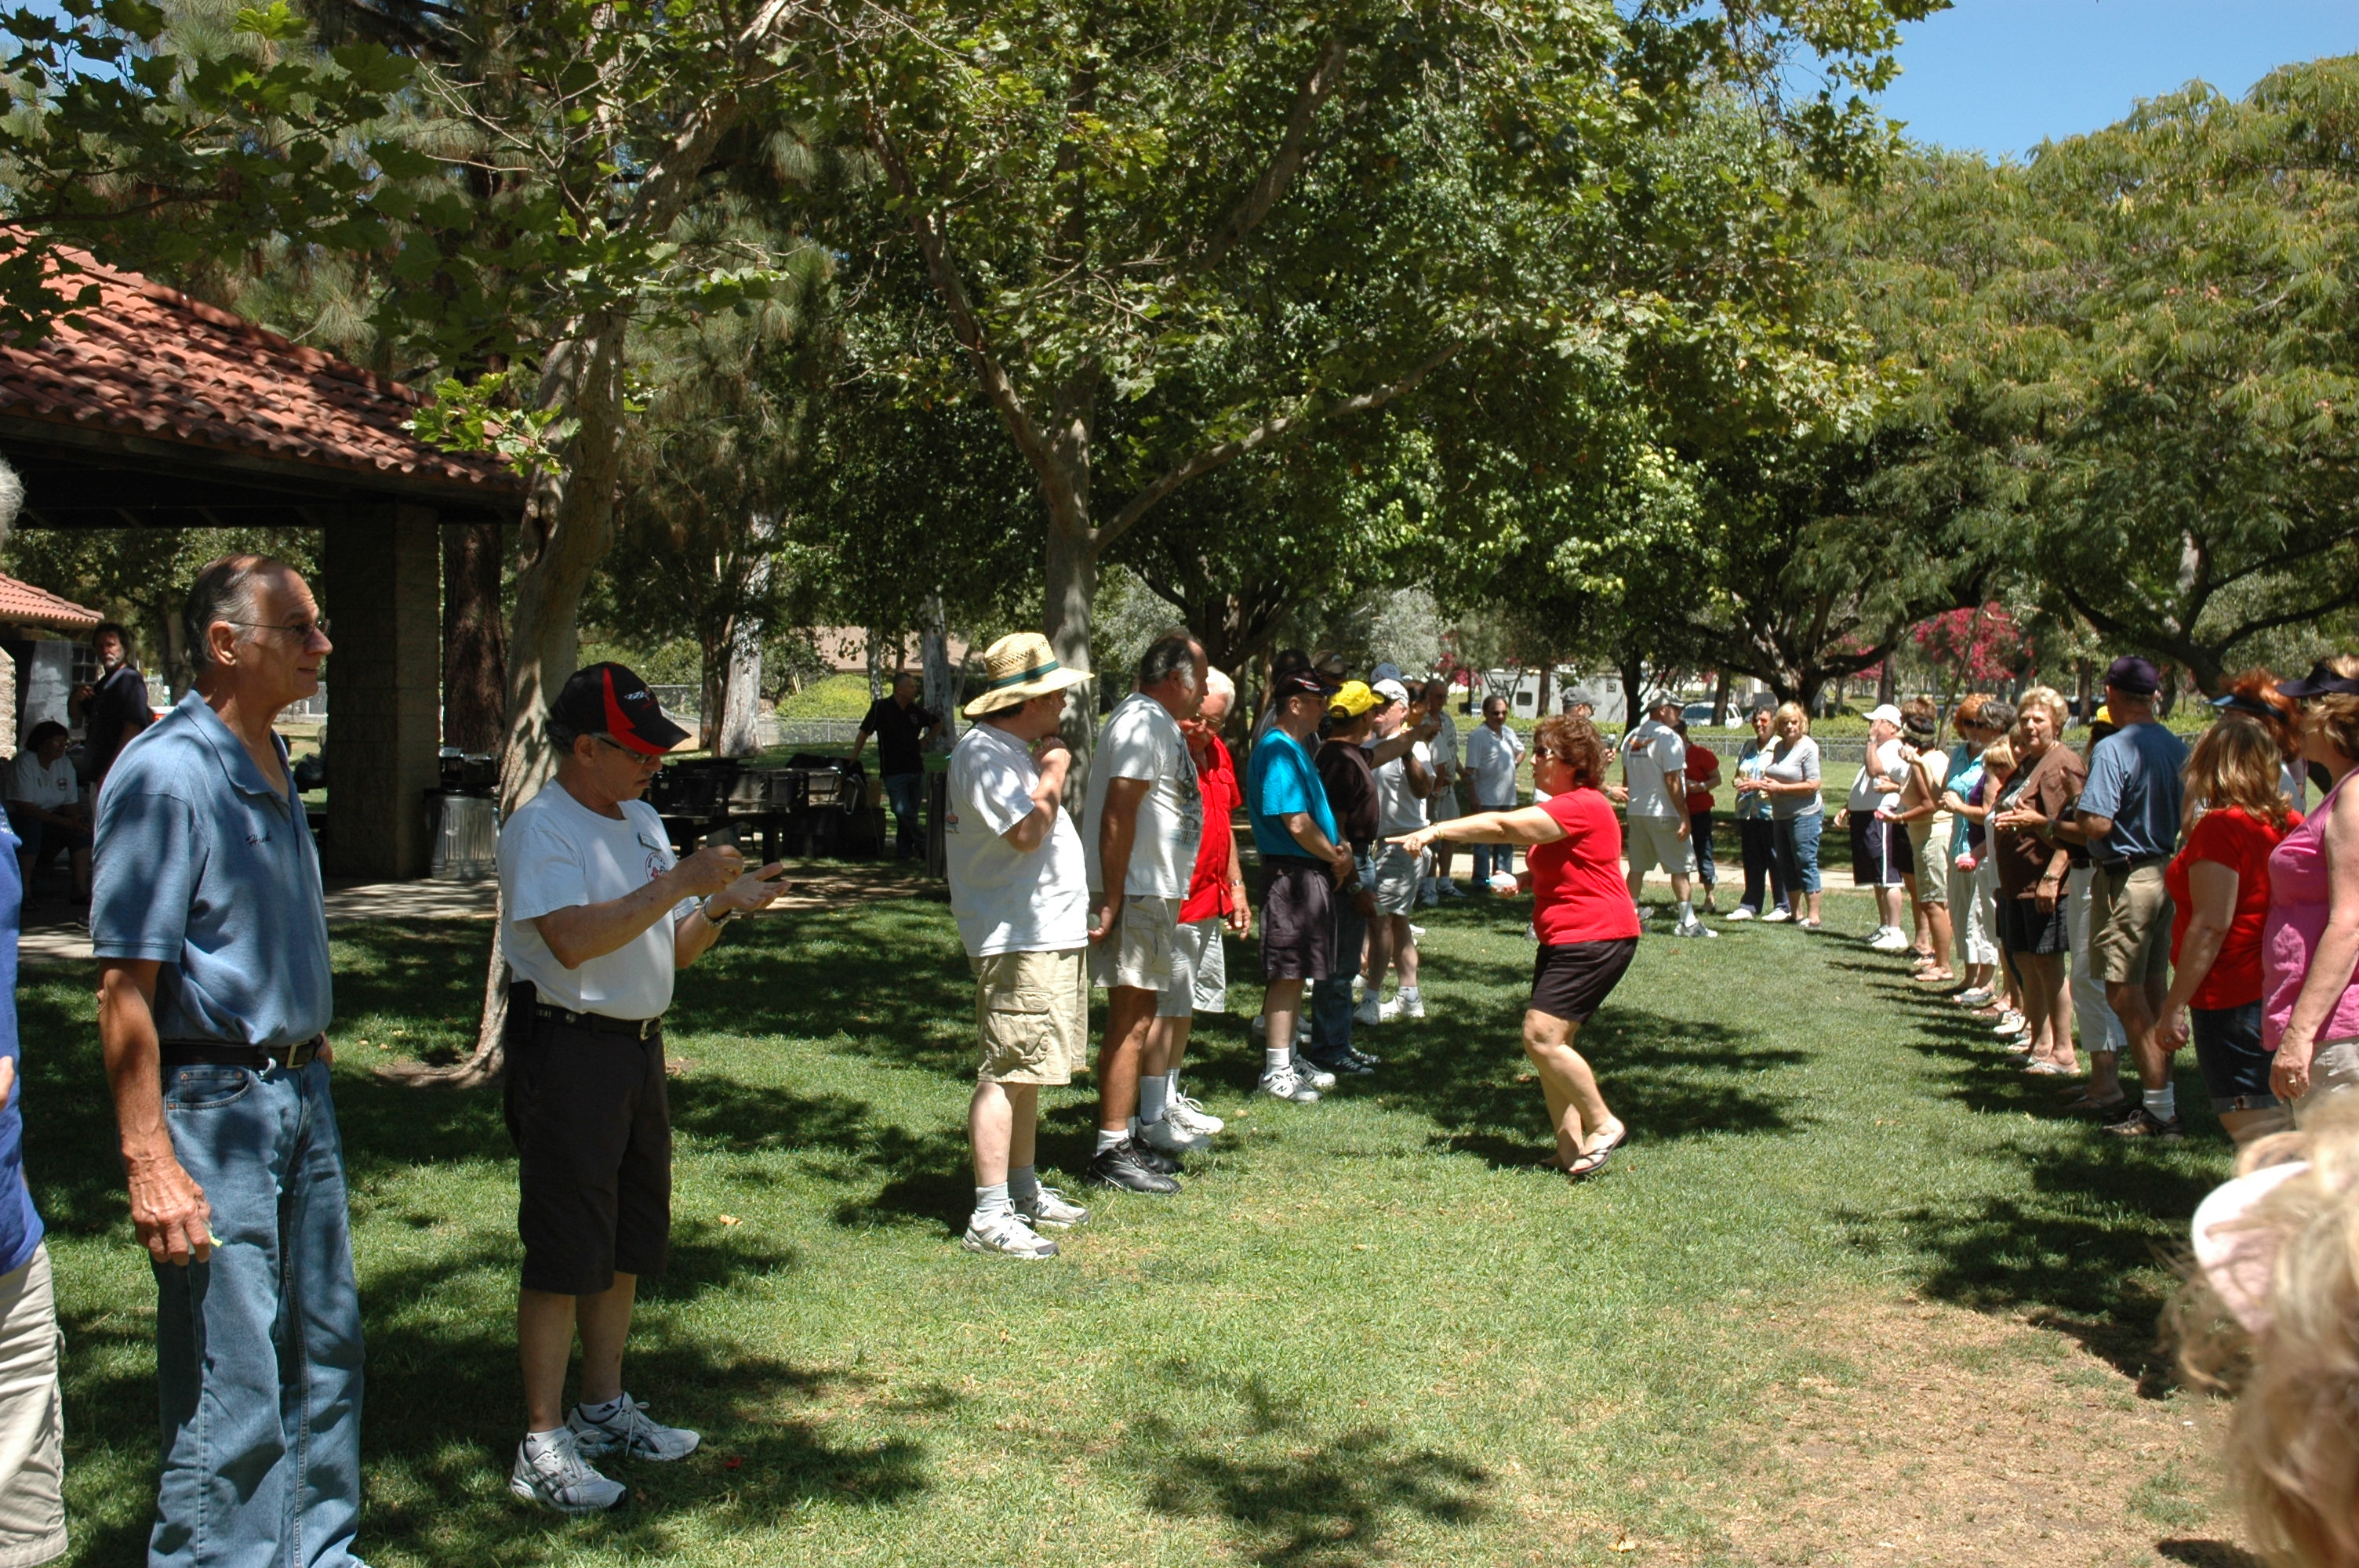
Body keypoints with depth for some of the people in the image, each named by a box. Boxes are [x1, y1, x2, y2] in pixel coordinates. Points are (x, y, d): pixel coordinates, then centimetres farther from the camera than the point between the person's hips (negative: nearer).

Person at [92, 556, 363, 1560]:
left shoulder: (270, 764, 11)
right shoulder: (165, 773, -17)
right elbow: (125, 982, -19)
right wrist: (151, 1162, -22)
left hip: (299, 1091, 9)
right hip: (212, 1105, -9)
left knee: (325, 1347, 17)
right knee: (228, 1385, -2)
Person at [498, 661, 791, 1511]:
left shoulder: (642, 822, 15)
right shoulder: (540, 827, -12)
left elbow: (675, 950, 17)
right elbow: (573, 938, -28)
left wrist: (721, 907, -2)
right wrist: (681, 884, -26)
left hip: (639, 1049, 9)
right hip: (567, 1050, -9)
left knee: (629, 1241, 16)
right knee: (564, 1250, -4)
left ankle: (604, 1409, 31)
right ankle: (544, 1444, 5)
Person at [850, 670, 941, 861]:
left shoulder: (916, 711, 8)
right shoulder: (881, 707, -4)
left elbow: (937, 723, 27)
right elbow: (864, 733, -2)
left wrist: (925, 740, 15)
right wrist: (852, 761, -4)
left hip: (916, 770, 5)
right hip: (893, 772, -5)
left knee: (910, 813, 7)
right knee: (903, 812, -13)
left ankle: (903, 851, 15)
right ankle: (923, 845, -3)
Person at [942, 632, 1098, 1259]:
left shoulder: (1014, 751, 19)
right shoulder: (982, 753, -15)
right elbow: (1026, 830, -25)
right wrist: (1053, 772, -13)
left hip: (1051, 936, 11)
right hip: (1017, 941, -11)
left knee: (1026, 1072, 18)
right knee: (1007, 1073, -11)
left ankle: (1024, 1192, 28)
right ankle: (990, 1218, -10)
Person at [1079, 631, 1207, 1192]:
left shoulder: (1157, 722, 18)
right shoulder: (1145, 723, -15)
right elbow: (1117, 814, -23)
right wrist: (1110, 903, -24)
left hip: (1153, 896, 11)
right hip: (1137, 895, -11)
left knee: (1139, 1018, 14)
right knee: (1130, 1023, -7)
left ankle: (1124, 1142, 22)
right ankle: (1112, 1153, -3)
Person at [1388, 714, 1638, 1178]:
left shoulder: (1583, 806, -16)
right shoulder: (1566, 806, 18)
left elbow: (1503, 826, -26)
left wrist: (1434, 831, -28)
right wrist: (1523, 880, 11)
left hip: (1595, 939, -11)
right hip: (1565, 939, 11)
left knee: (1542, 1038, -15)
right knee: (1550, 1043, 6)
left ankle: (1605, 1125, -1)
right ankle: (1571, 1147, 9)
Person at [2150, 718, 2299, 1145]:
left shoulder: (2221, 826, -14)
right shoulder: (2292, 825, 9)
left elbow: (2211, 925, -19)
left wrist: (2174, 1006, -16)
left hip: (2232, 997, -8)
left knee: (2254, 1132, -6)